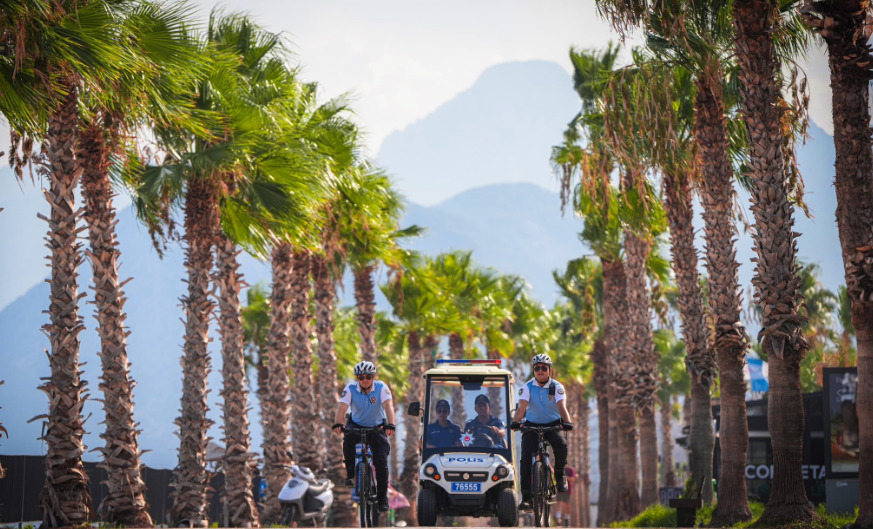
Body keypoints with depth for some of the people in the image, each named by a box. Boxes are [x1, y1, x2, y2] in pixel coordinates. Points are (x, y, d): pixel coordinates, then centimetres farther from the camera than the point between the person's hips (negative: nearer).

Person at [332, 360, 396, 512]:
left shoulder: (381, 387, -16)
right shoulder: (350, 389, -14)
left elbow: (388, 405, -30)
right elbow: (342, 407, -28)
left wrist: (390, 424, -48)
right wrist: (338, 424, -47)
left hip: (377, 427, 0)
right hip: (356, 426, 0)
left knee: (381, 462, -13)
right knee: (348, 440, -34)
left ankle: (382, 498, -1)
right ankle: (350, 474, -15)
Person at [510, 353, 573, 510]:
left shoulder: (557, 387, -8)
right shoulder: (527, 387, -7)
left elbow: (562, 406, -24)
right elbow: (521, 407, -22)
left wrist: (567, 423, -43)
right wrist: (515, 422, -43)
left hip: (553, 425, -1)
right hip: (532, 426, 1)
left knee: (561, 444, -32)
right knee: (526, 458, -17)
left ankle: (559, 475, -5)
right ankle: (526, 496, -12)